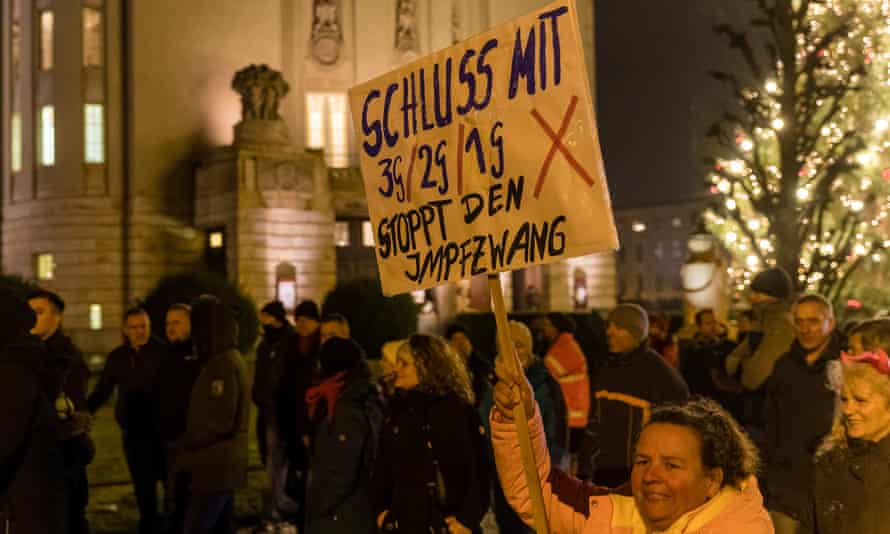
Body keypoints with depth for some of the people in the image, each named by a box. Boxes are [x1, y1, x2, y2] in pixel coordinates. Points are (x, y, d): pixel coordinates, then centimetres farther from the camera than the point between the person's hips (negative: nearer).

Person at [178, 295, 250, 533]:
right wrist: (189, 446, 11)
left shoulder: (223, 364, -18)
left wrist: (186, 446, -7)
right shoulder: (231, 359, 14)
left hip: (215, 467, -10)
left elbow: (217, 422, -22)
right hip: (225, 465, 10)